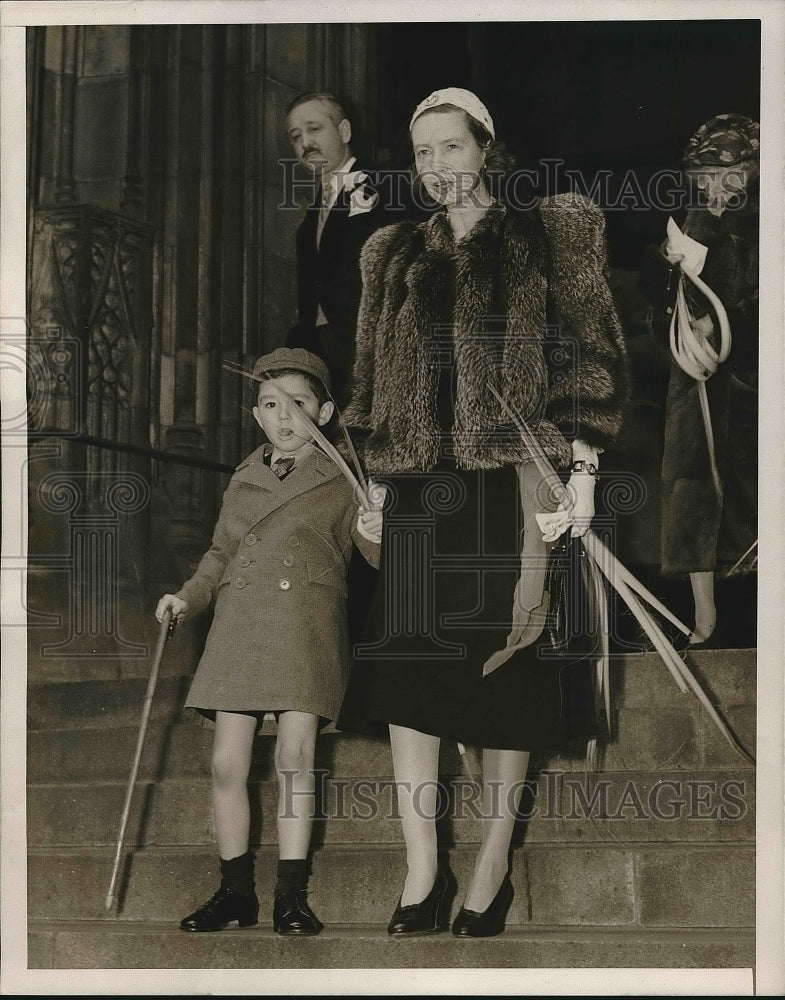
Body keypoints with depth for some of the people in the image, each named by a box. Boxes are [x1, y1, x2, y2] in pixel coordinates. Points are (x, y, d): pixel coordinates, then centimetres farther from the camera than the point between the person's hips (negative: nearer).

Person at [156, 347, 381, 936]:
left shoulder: (341, 483, 6)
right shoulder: (245, 480, 17)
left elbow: (388, 560, 3)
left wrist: (378, 535, -19)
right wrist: (188, 599, 11)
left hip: (306, 631, -4)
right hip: (238, 629, 4)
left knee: (295, 758, -12)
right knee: (227, 763, -1)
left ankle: (293, 898, -7)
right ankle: (236, 892, 9)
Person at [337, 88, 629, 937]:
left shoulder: (545, 238, 4)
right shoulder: (395, 255, 17)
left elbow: (592, 355, 0)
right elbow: (372, 377, 18)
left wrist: (583, 468, -9)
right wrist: (373, 481, 11)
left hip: (511, 477, -4)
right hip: (420, 485, 4)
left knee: (506, 671, -2)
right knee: (406, 670, -3)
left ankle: (493, 867, 5)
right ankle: (420, 874, -1)